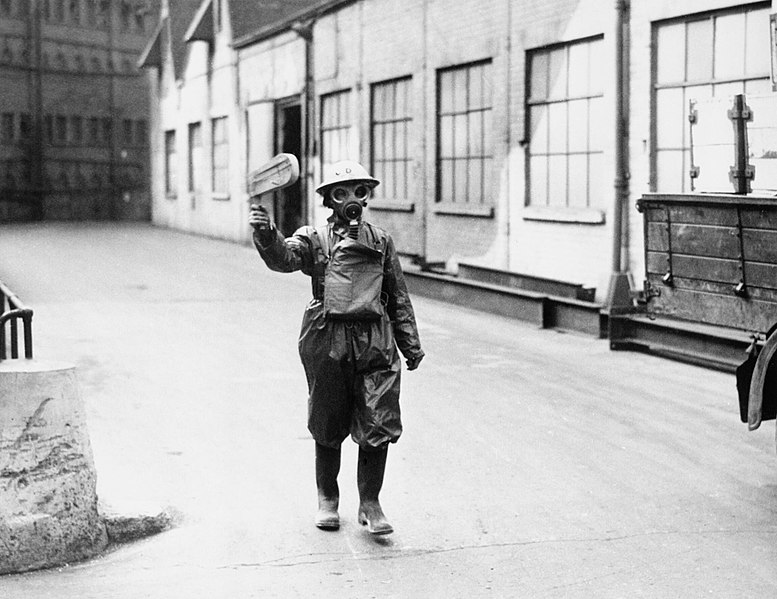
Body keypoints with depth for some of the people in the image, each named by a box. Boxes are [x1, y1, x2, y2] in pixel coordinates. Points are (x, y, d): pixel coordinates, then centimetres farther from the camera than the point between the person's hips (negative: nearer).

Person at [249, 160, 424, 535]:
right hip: (327, 341, -1)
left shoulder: (381, 241, 12)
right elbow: (283, 258, -17)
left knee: (378, 426, -3)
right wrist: (265, 235, -38)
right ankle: (327, 499, 27)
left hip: (375, 342, 2)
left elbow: (398, 297, 16)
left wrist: (411, 345, 15)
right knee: (328, 427, 9)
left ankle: (370, 503, 11)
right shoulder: (313, 238, 4)